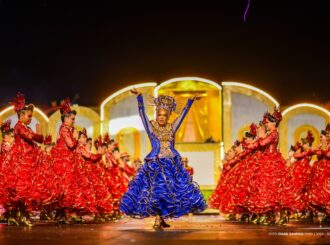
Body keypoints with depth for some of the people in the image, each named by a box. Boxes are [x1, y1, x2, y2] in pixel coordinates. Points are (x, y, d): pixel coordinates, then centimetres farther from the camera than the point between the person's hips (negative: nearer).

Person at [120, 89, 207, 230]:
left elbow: (183, 114, 11)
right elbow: (142, 113, -10)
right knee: (157, 191, -13)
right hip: (155, 164, -4)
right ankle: (157, 221, -5)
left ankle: (161, 219, 16)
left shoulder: (171, 128, 9)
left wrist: (191, 101, 8)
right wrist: (139, 97, -21)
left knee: (172, 191, 4)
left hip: (172, 164, 4)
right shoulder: (151, 126, 0)